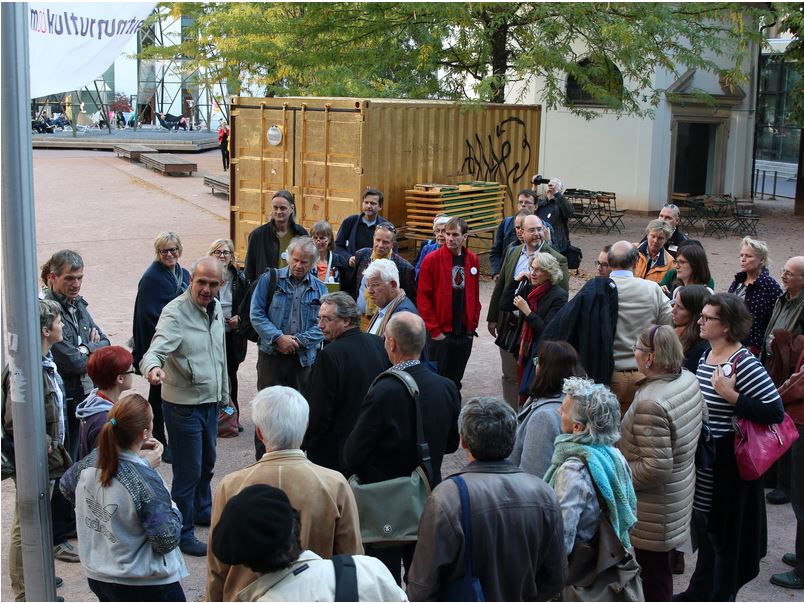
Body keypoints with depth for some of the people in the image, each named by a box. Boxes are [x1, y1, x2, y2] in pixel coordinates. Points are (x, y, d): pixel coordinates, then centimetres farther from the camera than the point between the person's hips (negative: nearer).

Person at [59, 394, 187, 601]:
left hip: (97, 577, 7)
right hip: (145, 585, -7)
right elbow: (167, 541, -23)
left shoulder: (90, 462, -8)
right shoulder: (146, 481, -28)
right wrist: (173, 511, -5)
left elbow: (66, 486, 15)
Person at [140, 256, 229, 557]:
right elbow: (155, 350, -34)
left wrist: (224, 394, 21)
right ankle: (183, 533, 15)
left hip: (210, 401, 8)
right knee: (188, 471, 0)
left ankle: (202, 510, 46)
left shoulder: (216, 309, 5)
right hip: (183, 405, -8)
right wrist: (152, 367, -57)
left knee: (206, 463, 24)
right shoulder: (175, 313, -21)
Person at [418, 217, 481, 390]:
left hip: (464, 334, 4)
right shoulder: (432, 260, -8)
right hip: (440, 335, -4)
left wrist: (473, 326, 7)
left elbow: (475, 296, 13)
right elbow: (423, 298, -9)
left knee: (455, 382, 12)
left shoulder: (473, 260, 6)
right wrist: (434, 330, -11)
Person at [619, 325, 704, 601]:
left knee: (654, 571, 9)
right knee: (663, 566, 25)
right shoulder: (689, 380, -4)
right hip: (680, 493, 9)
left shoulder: (650, 404, -31)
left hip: (655, 511, -9)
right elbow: (699, 422, 13)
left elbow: (656, 468, -30)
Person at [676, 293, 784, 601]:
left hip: (728, 464, -9)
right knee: (704, 529, 20)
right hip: (703, 463, 9)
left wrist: (731, 395, -28)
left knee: (725, 533, 6)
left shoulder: (744, 363, -20)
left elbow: (775, 412, -25)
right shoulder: (706, 357, 6)